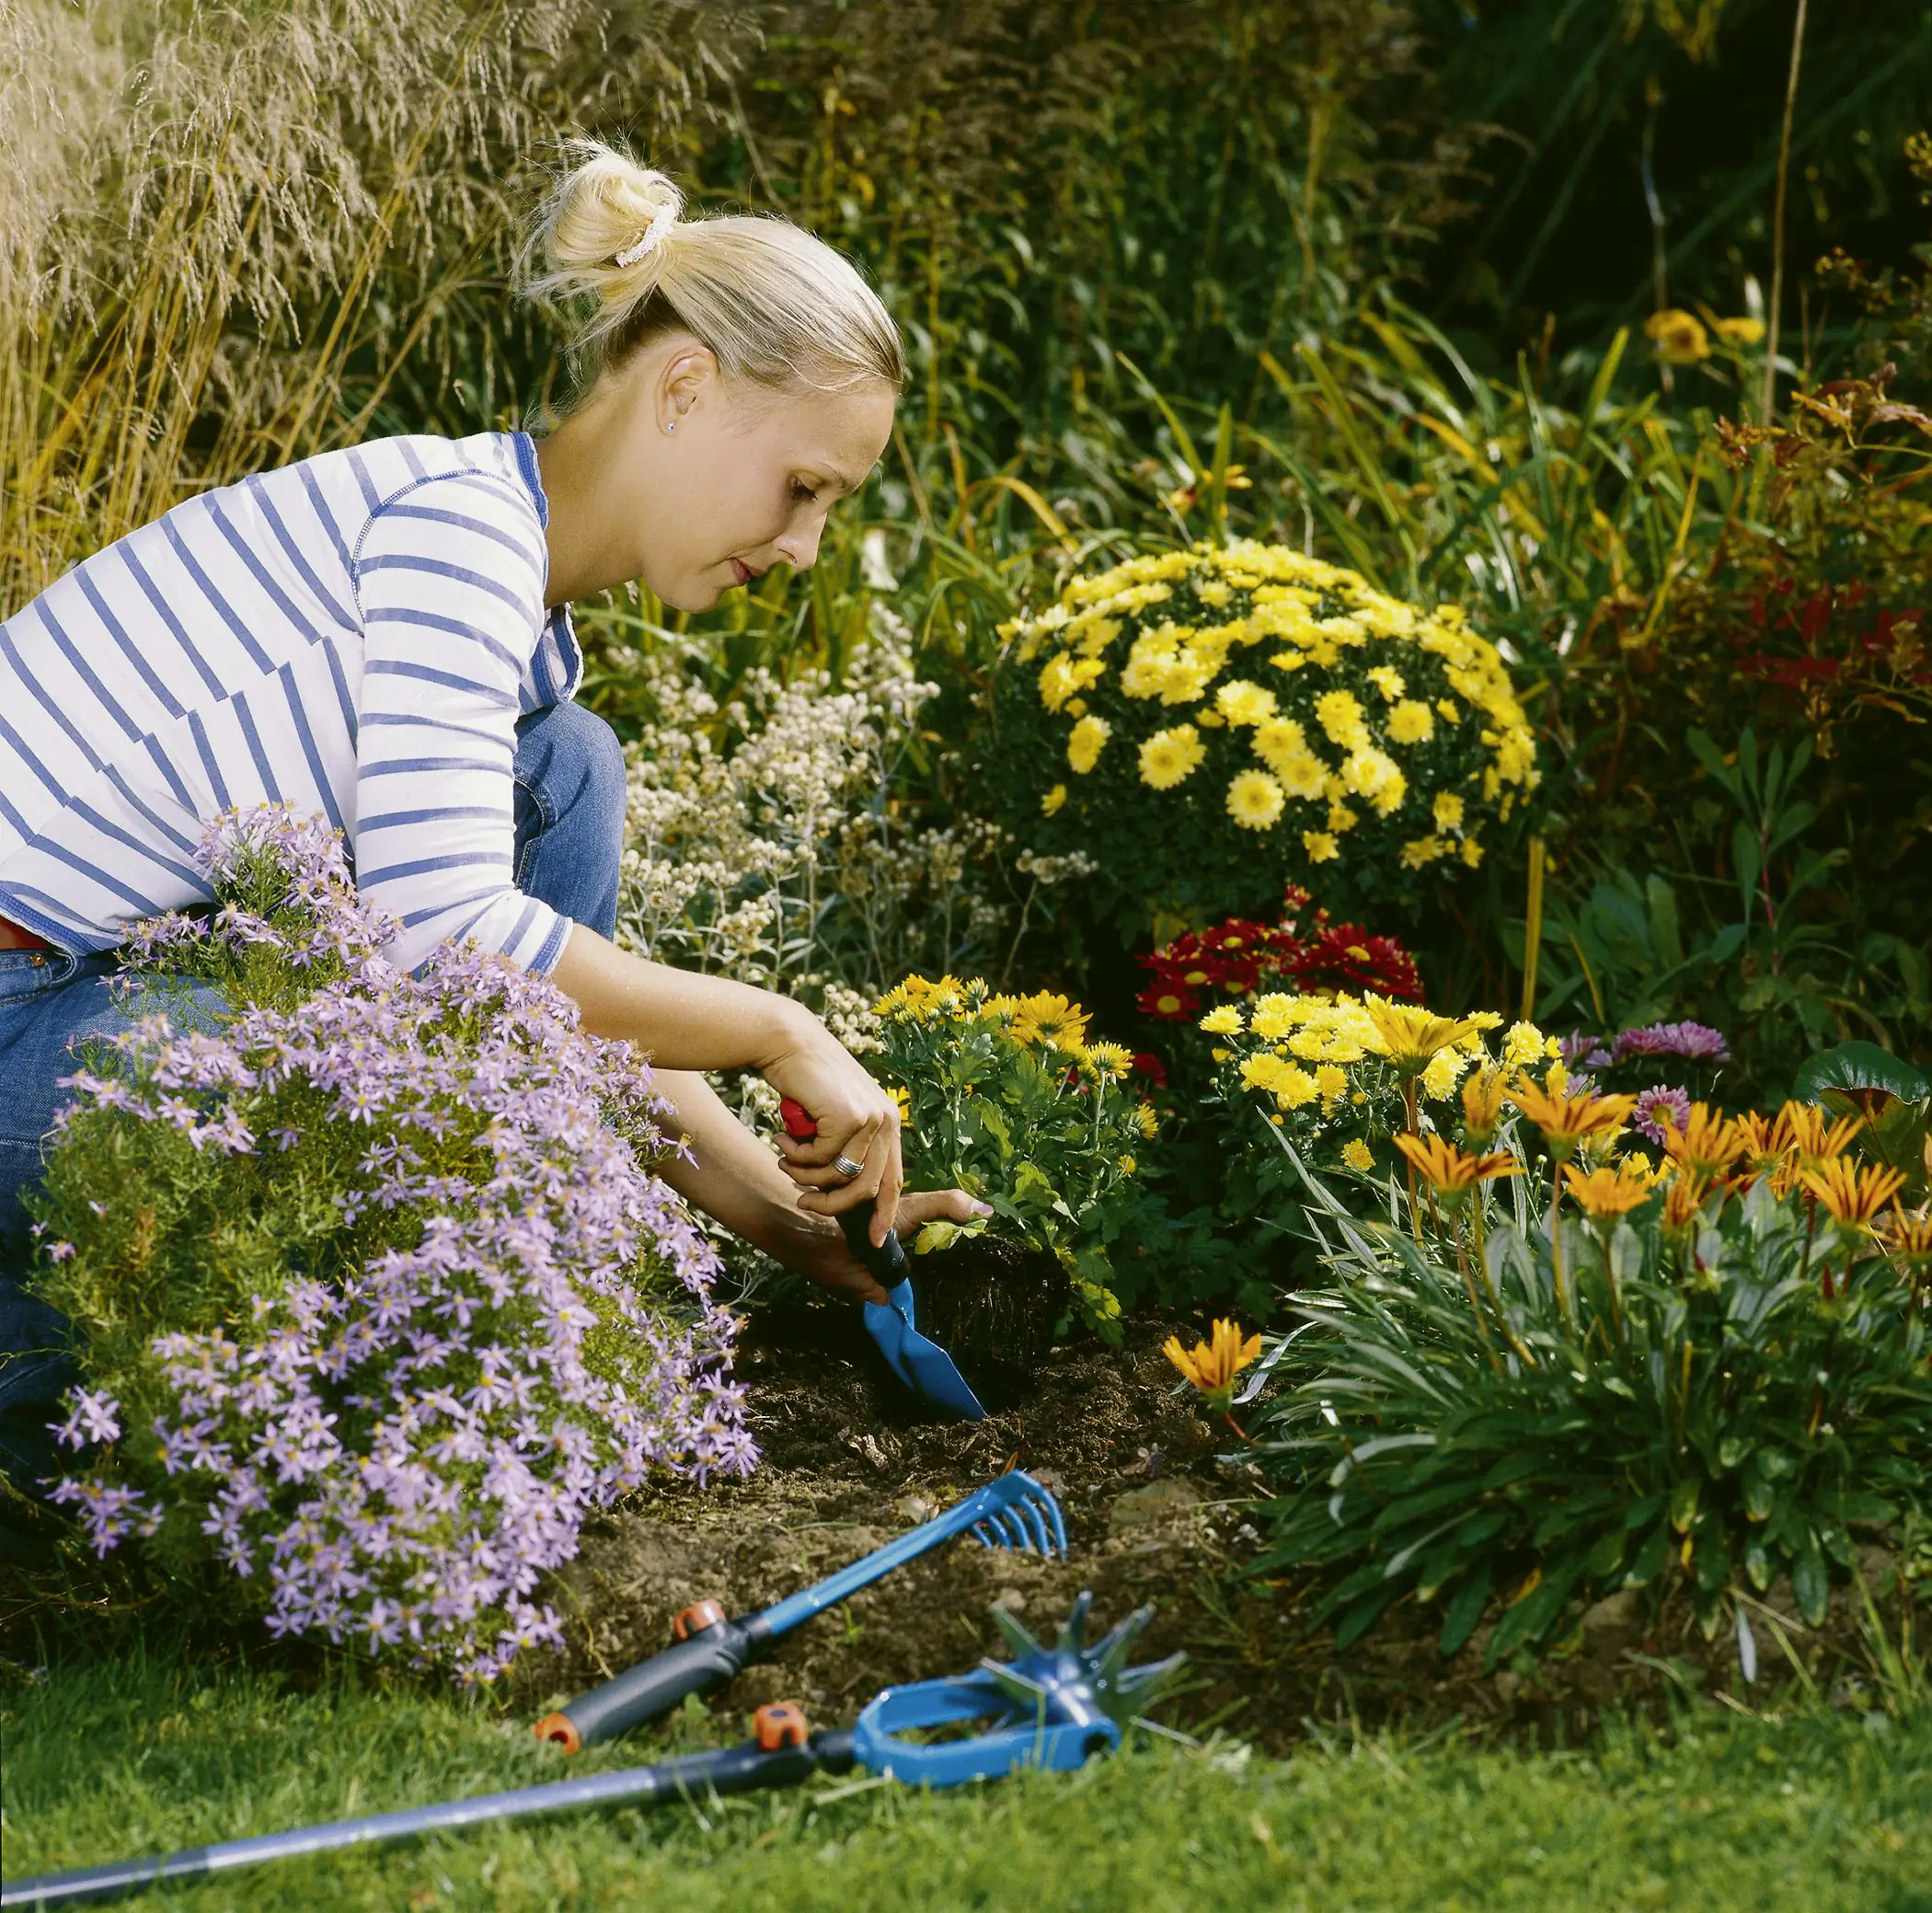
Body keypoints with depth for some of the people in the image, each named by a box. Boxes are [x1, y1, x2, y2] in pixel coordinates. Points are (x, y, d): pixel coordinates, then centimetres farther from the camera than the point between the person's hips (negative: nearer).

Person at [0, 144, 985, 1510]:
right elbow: (445, 931, -27)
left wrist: (794, 1221, 9)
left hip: (112, 984, 9)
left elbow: (584, 1014, 17)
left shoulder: (532, 620, 12)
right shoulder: (461, 518, -17)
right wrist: (781, 1033, -16)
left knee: (558, 776, 6)